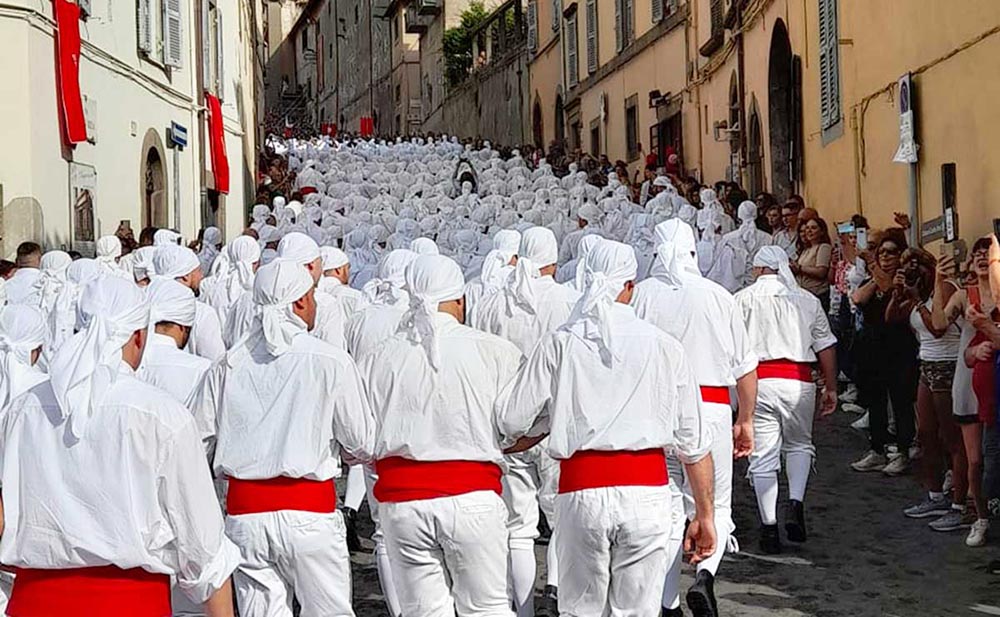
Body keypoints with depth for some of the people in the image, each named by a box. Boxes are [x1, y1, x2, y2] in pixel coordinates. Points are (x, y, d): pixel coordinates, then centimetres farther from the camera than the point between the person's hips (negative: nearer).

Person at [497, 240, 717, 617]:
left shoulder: (559, 345, 3)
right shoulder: (663, 346, 5)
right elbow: (694, 443, 6)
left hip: (581, 491, 0)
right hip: (646, 492, 0)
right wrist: (704, 515, 14)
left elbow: (513, 424, 1)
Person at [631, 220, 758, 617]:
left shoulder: (639, 296, 1)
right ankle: (705, 576, -16)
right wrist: (746, 421, 15)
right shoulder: (718, 296, 2)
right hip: (711, 411, 0)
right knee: (714, 506, 9)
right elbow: (745, 366, 6)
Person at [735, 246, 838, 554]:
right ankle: (796, 502, -1)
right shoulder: (807, 300, 10)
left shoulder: (742, 300, 4)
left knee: (763, 456, 3)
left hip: (758, 381, -2)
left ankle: (769, 528, 4)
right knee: (799, 445, 21)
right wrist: (831, 388, 14)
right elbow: (826, 347, 9)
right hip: (798, 382, 2)